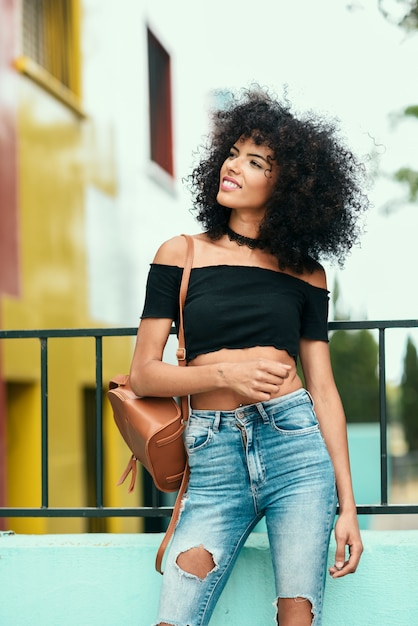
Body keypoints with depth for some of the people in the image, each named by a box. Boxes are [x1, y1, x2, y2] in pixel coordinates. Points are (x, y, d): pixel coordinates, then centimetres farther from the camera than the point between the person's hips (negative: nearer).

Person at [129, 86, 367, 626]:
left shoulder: (306, 273, 8)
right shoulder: (181, 255, 6)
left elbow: (322, 388, 8)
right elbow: (143, 374, 4)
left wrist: (347, 504, 3)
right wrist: (225, 373, -13)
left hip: (296, 444, 0)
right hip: (214, 461, 0)